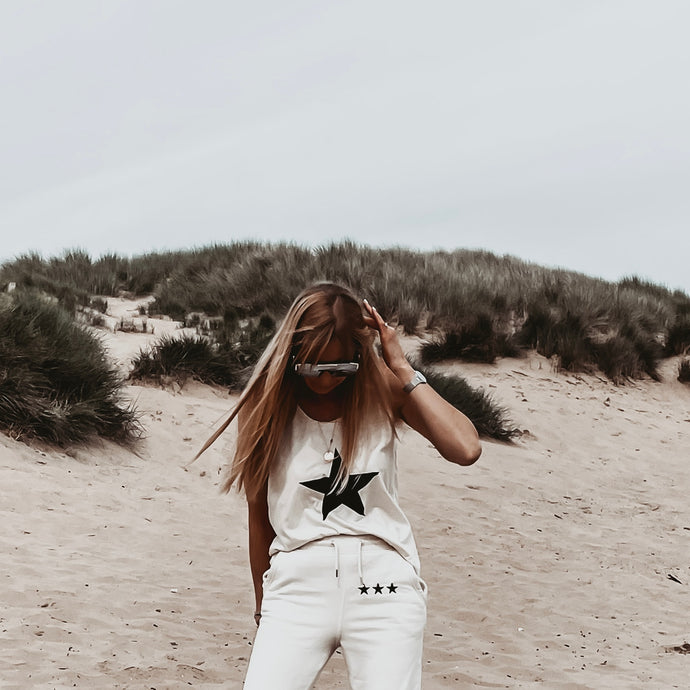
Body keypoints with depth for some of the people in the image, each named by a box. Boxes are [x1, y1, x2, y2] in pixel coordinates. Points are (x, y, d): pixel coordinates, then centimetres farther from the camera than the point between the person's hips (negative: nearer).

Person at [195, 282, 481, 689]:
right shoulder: (266, 404, 2)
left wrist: (404, 370, -10)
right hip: (298, 583, 0)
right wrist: (263, 609, 17)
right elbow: (260, 518, 10)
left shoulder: (384, 388, 1)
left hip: (382, 583, 0)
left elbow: (465, 449, -15)